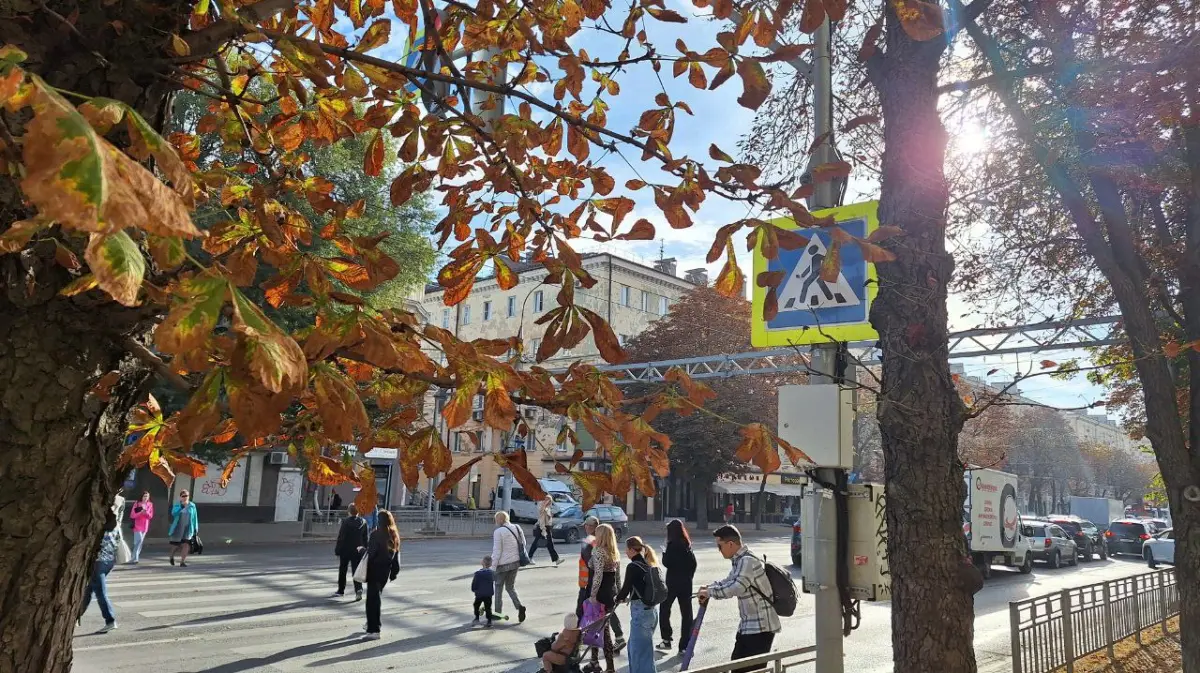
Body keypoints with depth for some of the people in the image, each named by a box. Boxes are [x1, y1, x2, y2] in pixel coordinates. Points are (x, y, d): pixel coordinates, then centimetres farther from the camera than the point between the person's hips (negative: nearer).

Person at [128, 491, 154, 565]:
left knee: (140, 542, 8)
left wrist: (146, 512, -14)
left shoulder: (150, 504, 6)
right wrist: (140, 512, -21)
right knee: (139, 540, -15)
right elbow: (132, 515, -8)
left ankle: (135, 558, 16)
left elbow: (151, 516, 5)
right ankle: (135, 558, -11)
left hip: (145, 526, 4)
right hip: (137, 525, -4)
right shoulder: (137, 504, -6)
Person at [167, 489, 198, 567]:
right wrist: (181, 506, -28)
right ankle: (172, 556, 41)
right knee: (176, 545, 9)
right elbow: (174, 513, -20)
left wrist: (196, 528, 4)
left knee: (186, 545, -14)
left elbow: (195, 517, 5)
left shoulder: (192, 506, 1)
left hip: (188, 528, 0)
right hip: (178, 528, 0)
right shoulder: (177, 505, 0)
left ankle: (182, 561, -8)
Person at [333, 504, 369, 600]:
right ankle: (358, 589, -17)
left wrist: (337, 550, -4)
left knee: (342, 571, 15)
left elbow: (341, 537, -11)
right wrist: (365, 549, 13)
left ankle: (341, 591, 25)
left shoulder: (346, 521, -13)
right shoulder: (363, 522, -1)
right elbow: (366, 538, 4)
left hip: (345, 550, -2)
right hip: (358, 551, 2)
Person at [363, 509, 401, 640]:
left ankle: (374, 630, -8)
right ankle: (372, 623, 35)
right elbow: (396, 556, 8)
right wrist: (394, 572, 15)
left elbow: (371, 553, -16)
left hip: (375, 570, -7)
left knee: (372, 598, -4)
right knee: (376, 596, 23)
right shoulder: (394, 536, 4)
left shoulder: (376, 535, -15)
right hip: (385, 571, 7)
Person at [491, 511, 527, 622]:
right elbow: (523, 544, 10)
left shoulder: (498, 531, -15)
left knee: (499, 587, 12)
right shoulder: (517, 528, 4)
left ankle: (498, 612, 17)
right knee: (511, 587, 17)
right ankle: (519, 606, -3)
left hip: (503, 563, -6)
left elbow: (497, 551, -15)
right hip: (516, 562, 6)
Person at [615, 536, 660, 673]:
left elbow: (626, 588, -11)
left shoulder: (633, 567, -15)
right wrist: (630, 598, 19)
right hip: (651, 610, 9)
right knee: (633, 647, 24)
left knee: (639, 651, 1)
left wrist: (618, 598, 9)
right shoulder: (649, 565, 8)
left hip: (640, 612, -9)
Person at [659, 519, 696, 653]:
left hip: (673, 582, -5)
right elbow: (693, 563, 7)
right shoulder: (687, 544, 6)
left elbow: (667, 563, -15)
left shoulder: (672, 544, -13)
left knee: (664, 609, 13)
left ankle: (666, 639, 12)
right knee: (686, 612, 6)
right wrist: (689, 576, 14)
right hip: (686, 583, 5)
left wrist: (664, 553, 3)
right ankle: (685, 645, 6)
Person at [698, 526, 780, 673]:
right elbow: (729, 581, 22)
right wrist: (708, 588, 5)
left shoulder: (748, 561, -21)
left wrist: (709, 592, -21)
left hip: (761, 627, -10)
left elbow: (735, 588, -33)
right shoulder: (739, 561, 10)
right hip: (747, 625, 10)